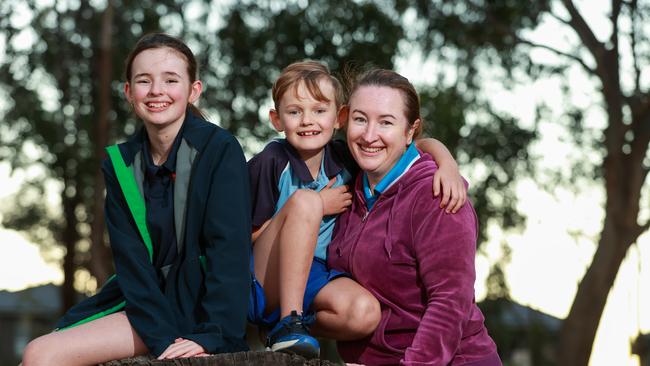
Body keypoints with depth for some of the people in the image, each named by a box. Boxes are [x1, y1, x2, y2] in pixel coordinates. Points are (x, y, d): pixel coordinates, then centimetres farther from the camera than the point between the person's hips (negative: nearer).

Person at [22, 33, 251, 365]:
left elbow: (230, 249, -15)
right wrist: (165, 339, -18)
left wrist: (211, 336, -25)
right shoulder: (119, 165, 5)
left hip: (199, 304, -5)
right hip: (145, 299, 5)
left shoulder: (220, 149, -8)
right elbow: (131, 261, -4)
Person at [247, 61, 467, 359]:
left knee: (365, 312, -30)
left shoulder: (342, 158, 0)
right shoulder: (271, 163, -11)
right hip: (264, 285, -3)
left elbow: (422, 144, 3)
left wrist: (448, 165, -19)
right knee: (304, 200, -29)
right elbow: (250, 234, -12)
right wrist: (317, 207, -12)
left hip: (312, 281, 3)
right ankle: (289, 323, -27)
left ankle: (290, 329, -5)